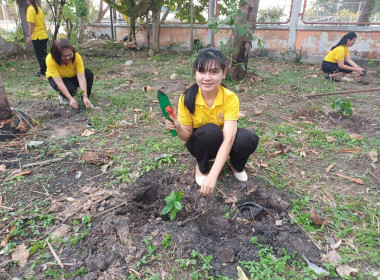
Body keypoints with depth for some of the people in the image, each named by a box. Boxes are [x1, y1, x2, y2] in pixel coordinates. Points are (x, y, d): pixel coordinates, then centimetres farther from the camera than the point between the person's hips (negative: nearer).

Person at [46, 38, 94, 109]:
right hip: (56, 77, -2)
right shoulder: (51, 59, -34)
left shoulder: (77, 56, -31)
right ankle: (63, 96, 2)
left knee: (88, 73, -27)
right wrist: (70, 98, -47)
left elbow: (81, 78, -35)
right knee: (70, 88, -34)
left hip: (73, 76, 2)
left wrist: (85, 96, -45)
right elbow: (59, 82, -38)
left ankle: (85, 99, -10)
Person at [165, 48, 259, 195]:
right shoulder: (187, 98, -22)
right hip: (200, 143, 0)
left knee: (248, 138, -31)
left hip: (223, 142, 1)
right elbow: (187, 135, -13)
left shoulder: (230, 98, -25)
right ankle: (201, 167, -4)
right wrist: (178, 128, -38)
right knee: (210, 130, -34)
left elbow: (228, 138, -35)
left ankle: (236, 165, 4)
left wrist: (213, 175, -45)